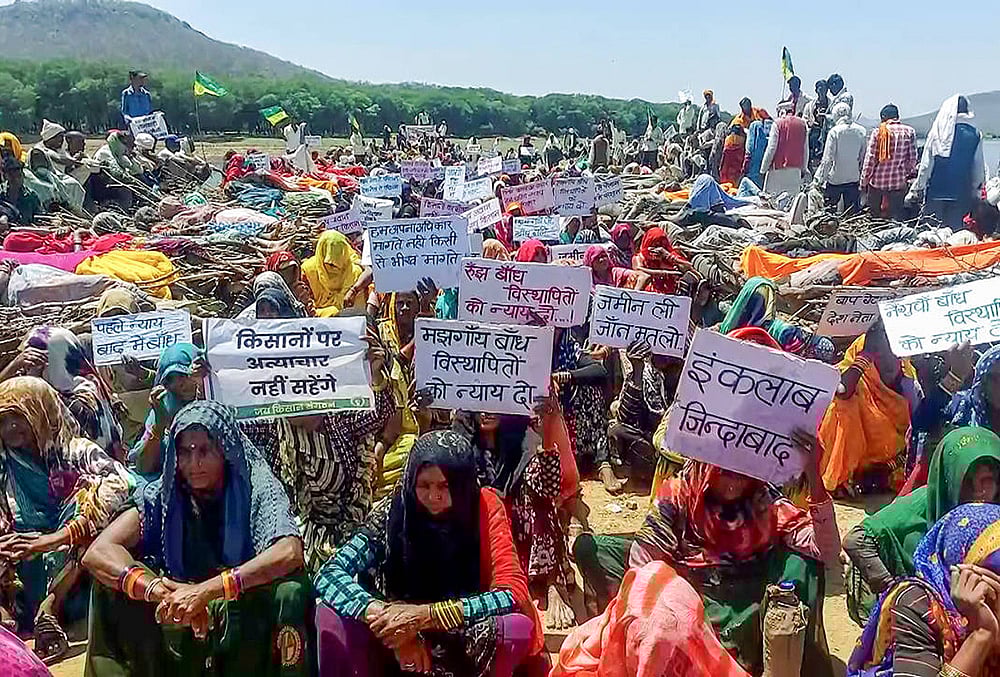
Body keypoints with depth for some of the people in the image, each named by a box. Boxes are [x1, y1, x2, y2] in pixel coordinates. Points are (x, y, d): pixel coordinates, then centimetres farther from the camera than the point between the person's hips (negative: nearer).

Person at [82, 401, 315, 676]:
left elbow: (290, 552, -30)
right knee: (114, 584, -16)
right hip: (180, 622, 3)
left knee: (289, 591, -33)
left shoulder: (256, 490, -12)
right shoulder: (162, 497, -4)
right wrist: (158, 590, -32)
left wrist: (207, 590, -37)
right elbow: (97, 553, -15)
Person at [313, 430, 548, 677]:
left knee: (517, 627, -32)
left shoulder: (485, 508, -16)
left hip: (472, 643, -1)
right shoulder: (393, 513, -14)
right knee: (331, 616, -22)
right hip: (411, 642, 1)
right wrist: (381, 615, -36)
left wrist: (428, 615, -32)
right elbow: (329, 574, -20)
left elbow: (513, 594, -24)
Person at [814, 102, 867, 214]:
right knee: (853, 211, 9)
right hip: (854, 178, 3)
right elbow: (864, 157, 6)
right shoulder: (861, 131, 0)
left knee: (829, 209, 7)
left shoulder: (835, 131, -11)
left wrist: (819, 179, -6)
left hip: (835, 179, -3)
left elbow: (827, 159, -13)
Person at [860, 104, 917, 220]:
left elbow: (870, 158, -6)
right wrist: (910, 174, 16)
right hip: (899, 182, 1)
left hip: (877, 180, -1)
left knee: (875, 215, 13)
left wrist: (864, 180, 0)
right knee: (896, 214, 7)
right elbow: (913, 157, 1)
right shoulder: (909, 131, -2)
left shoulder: (878, 132, -6)